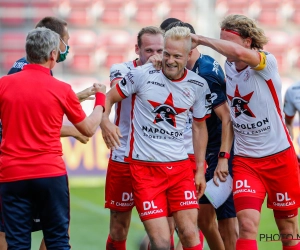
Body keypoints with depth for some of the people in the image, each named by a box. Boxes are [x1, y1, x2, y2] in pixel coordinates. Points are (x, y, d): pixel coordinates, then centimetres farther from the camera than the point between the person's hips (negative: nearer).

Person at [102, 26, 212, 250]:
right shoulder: (142, 75, -7)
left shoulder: (198, 86, 2)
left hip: (180, 166, 3)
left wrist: (200, 169, 13)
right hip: (144, 167, -3)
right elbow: (109, 98, 4)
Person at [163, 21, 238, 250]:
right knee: (204, 217, 11)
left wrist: (223, 158, -26)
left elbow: (227, 118, -22)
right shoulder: (187, 70, 8)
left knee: (226, 219, -5)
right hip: (207, 153, 9)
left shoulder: (207, 72, -19)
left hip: (221, 152, -9)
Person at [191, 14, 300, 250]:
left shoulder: (268, 62, -15)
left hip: (279, 157, -3)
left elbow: (238, 53, -36)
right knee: (247, 225, -15)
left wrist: (202, 40, -26)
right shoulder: (227, 69, 1)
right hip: (244, 160, 3)